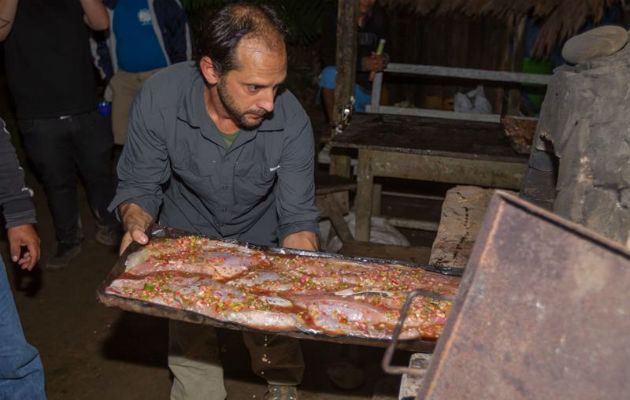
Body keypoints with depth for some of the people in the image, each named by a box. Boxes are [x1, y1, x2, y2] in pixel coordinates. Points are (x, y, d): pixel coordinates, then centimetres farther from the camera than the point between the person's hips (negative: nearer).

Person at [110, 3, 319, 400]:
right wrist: (137, 226, -34)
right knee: (192, 351, 4)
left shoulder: (291, 121, -27)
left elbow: (298, 217, -19)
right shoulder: (159, 99, -26)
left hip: (261, 242, 1)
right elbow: (139, 185, -14)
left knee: (276, 344, 10)